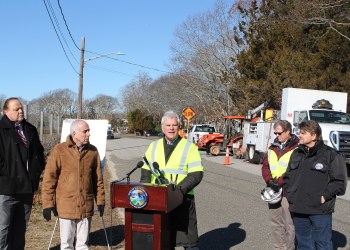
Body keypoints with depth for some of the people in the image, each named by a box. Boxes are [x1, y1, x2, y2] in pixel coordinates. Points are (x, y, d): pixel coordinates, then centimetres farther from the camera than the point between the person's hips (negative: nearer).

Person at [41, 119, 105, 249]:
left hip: (86, 206, 2)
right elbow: (49, 178, -5)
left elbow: (98, 178, 10)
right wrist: (48, 204, -7)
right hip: (66, 206, -2)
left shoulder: (93, 151, 2)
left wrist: (100, 200, 9)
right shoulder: (59, 150, -7)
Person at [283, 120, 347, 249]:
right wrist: (289, 193, 8)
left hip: (320, 211, -5)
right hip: (298, 210, 6)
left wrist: (325, 196, -12)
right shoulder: (296, 154, 13)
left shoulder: (330, 155, -6)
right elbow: (287, 176, 20)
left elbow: (340, 181, -7)